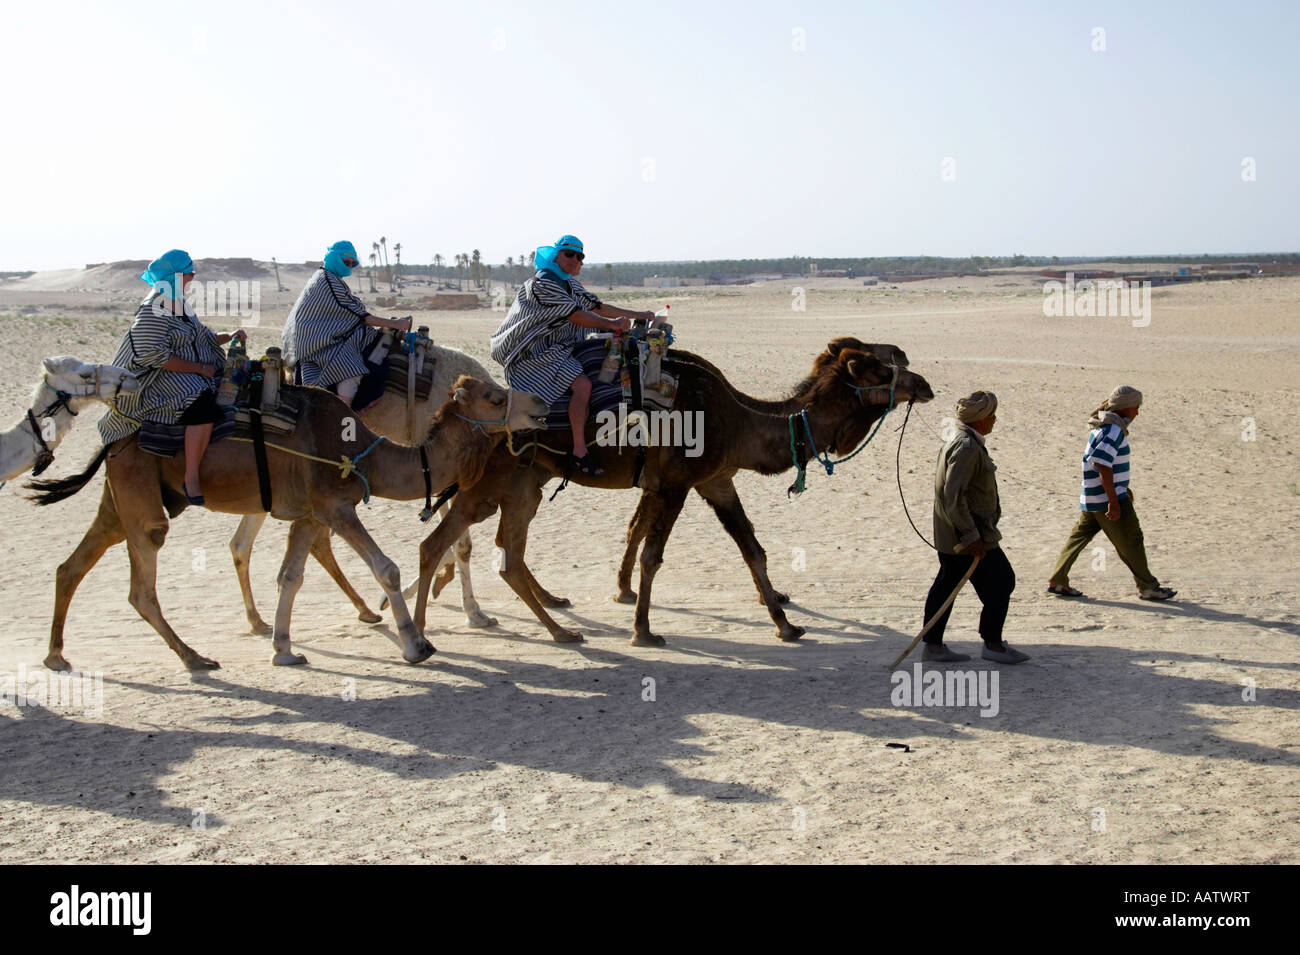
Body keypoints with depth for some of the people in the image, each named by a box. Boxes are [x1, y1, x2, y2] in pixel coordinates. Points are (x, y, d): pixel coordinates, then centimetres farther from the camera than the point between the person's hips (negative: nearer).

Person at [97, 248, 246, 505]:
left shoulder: (181, 306, 16)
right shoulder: (152, 311, -12)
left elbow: (201, 337, 28)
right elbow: (156, 357, -19)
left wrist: (229, 337, 11)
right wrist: (199, 368, -18)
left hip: (192, 375, 10)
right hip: (162, 378, -10)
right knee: (204, 404, -35)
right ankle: (192, 478, -31)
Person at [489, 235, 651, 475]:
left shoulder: (571, 284, 18)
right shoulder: (543, 283, -14)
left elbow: (598, 307, 21)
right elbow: (577, 316, -18)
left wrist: (636, 315, 17)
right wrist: (612, 324, -12)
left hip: (561, 349, 11)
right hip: (537, 354, -11)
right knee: (582, 384, -29)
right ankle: (580, 452, -26)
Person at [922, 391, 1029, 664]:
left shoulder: (960, 442, 13)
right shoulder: (968, 448, -20)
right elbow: (953, 495, -26)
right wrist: (971, 536, -24)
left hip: (950, 536, 10)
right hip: (971, 533, -10)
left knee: (947, 585, 11)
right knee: (1001, 581, 2)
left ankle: (933, 646, 16)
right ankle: (993, 644, 11)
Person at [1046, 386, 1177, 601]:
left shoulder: (1102, 425, 14)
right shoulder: (1114, 429, -18)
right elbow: (1103, 465, -26)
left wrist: (1122, 486, 31)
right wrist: (1113, 501, -26)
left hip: (1092, 498, 10)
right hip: (1106, 497, -10)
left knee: (1079, 535, 12)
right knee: (1131, 540, 0)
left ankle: (1057, 581, 13)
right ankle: (1147, 587, 9)